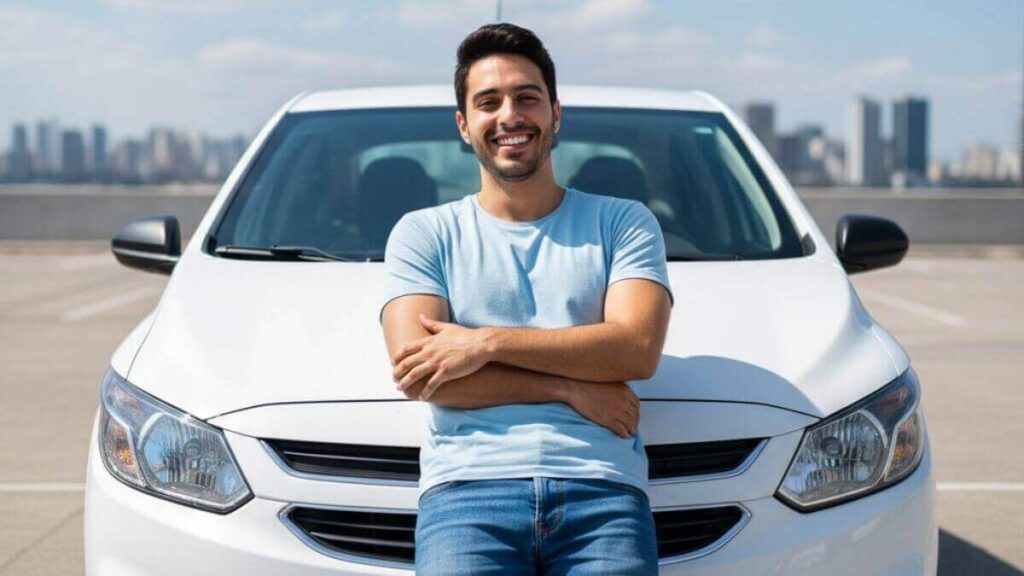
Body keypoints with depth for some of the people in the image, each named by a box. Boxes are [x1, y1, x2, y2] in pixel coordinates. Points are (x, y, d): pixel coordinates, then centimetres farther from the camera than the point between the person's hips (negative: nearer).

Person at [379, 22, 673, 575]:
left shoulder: (622, 223, 17)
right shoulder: (423, 233, 16)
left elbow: (638, 349, 0)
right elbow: (415, 373, 1)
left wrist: (486, 343, -5)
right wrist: (570, 388, -4)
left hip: (602, 491, 1)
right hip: (466, 490, 0)